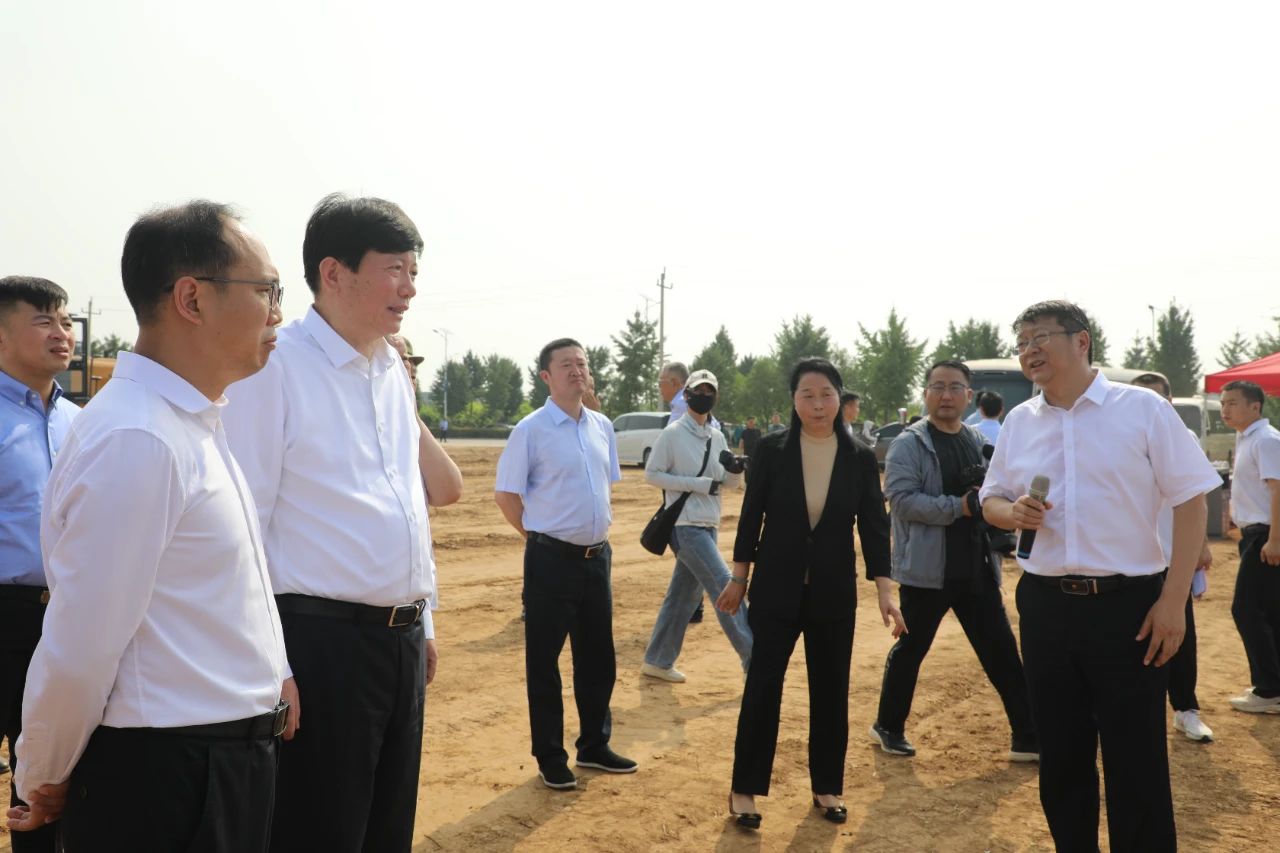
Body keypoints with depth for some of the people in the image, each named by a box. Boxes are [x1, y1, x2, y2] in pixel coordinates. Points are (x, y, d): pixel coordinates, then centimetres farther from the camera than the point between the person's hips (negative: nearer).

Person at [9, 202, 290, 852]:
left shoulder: (196, 422, 8)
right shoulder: (135, 440, -23)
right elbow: (80, 650, -20)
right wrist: (43, 785, -7)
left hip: (229, 768, 9)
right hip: (166, 777, -9)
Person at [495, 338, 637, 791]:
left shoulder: (603, 426, 7)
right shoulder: (531, 429, -11)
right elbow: (504, 494, -7)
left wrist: (598, 532, 13)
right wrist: (538, 537, -3)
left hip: (597, 556, 6)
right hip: (552, 559, -6)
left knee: (598, 657, 16)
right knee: (544, 661, 5)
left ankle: (594, 746, 31)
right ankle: (550, 758, 17)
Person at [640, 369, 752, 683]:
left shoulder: (717, 437, 12)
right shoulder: (673, 433, -8)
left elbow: (727, 482, 15)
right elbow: (651, 474, -9)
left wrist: (737, 470, -9)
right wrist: (698, 484, -17)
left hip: (708, 526, 8)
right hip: (685, 525, -8)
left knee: (683, 595, 11)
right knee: (725, 587, -11)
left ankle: (658, 661, 21)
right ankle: (755, 660, -9)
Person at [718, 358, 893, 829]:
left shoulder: (860, 458, -3)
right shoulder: (772, 449, -7)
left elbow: (873, 525, 0)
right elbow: (751, 516, 0)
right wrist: (739, 578, 2)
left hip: (834, 592, 2)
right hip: (776, 588, -2)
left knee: (830, 691, 10)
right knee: (762, 687, 1)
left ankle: (827, 787, 26)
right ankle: (745, 788, 13)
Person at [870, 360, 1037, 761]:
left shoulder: (980, 441, 10)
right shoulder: (910, 443, -7)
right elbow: (901, 498, -18)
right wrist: (959, 506, -23)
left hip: (977, 568, 5)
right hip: (926, 569, -5)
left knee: (1001, 651, 8)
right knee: (910, 649, 9)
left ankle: (1028, 737, 17)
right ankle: (888, 726, 27)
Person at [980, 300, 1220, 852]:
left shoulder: (1141, 409, -6)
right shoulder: (1018, 421, 7)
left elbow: (1191, 501, -6)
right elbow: (991, 499, 17)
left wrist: (1173, 600, -12)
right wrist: (1011, 512, -8)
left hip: (1128, 604, -4)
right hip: (1045, 606, 4)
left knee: (1137, 764, 3)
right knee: (1060, 756, 15)